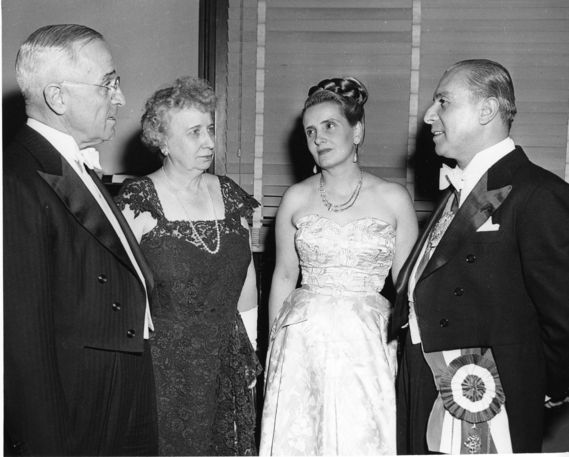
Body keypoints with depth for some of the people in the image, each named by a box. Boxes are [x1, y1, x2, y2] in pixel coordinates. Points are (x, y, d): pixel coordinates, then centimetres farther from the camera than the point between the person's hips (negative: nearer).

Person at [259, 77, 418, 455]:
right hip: (303, 340, 2)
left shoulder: (394, 199, -2)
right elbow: (284, 278, 9)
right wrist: (273, 348, 10)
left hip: (367, 342, -1)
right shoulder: (296, 199, 3)